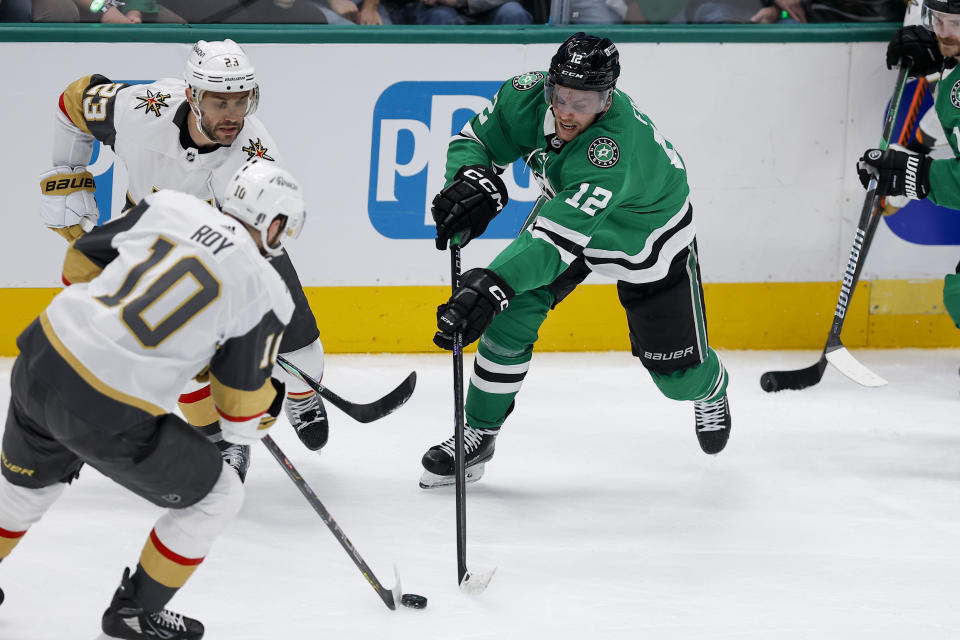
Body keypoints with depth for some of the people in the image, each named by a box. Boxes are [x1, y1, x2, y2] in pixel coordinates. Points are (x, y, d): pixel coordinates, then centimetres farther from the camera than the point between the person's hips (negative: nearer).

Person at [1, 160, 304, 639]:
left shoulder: (170, 206, 5)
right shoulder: (264, 293, -5)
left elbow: (82, 263, 15)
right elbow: (242, 414, 2)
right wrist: (270, 400, 24)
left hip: (40, 363, 6)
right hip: (110, 419, -6)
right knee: (216, 497, 17)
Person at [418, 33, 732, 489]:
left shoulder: (616, 146, -47)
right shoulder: (528, 96, -29)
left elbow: (562, 233, -54)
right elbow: (475, 140, -13)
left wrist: (493, 284, -64)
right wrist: (472, 180, -38)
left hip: (647, 237, -4)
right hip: (565, 204, 5)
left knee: (675, 372, 4)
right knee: (512, 313, -13)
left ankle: (709, 388, 43)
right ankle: (479, 434, 4)